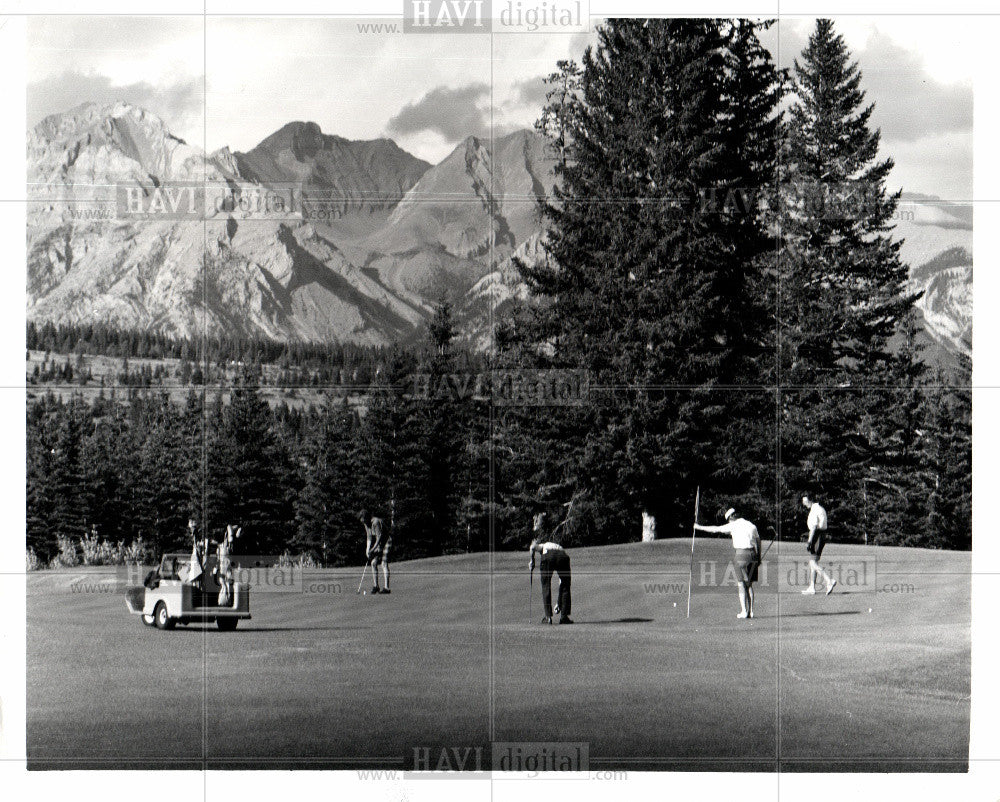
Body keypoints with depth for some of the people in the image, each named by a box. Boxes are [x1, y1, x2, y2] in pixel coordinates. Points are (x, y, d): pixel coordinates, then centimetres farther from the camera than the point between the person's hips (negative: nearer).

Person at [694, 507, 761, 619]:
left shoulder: (734, 525, -1)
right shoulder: (752, 526, 14)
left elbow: (716, 529, 4)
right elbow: (758, 542, 15)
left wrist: (700, 527, 14)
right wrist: (759, 558, 21)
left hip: (741, 554, -5)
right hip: (753, 555, 5)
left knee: (741, 584, -1)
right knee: (749, 584, 10)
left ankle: (744, 611, -6)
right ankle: (751, 611, 7)